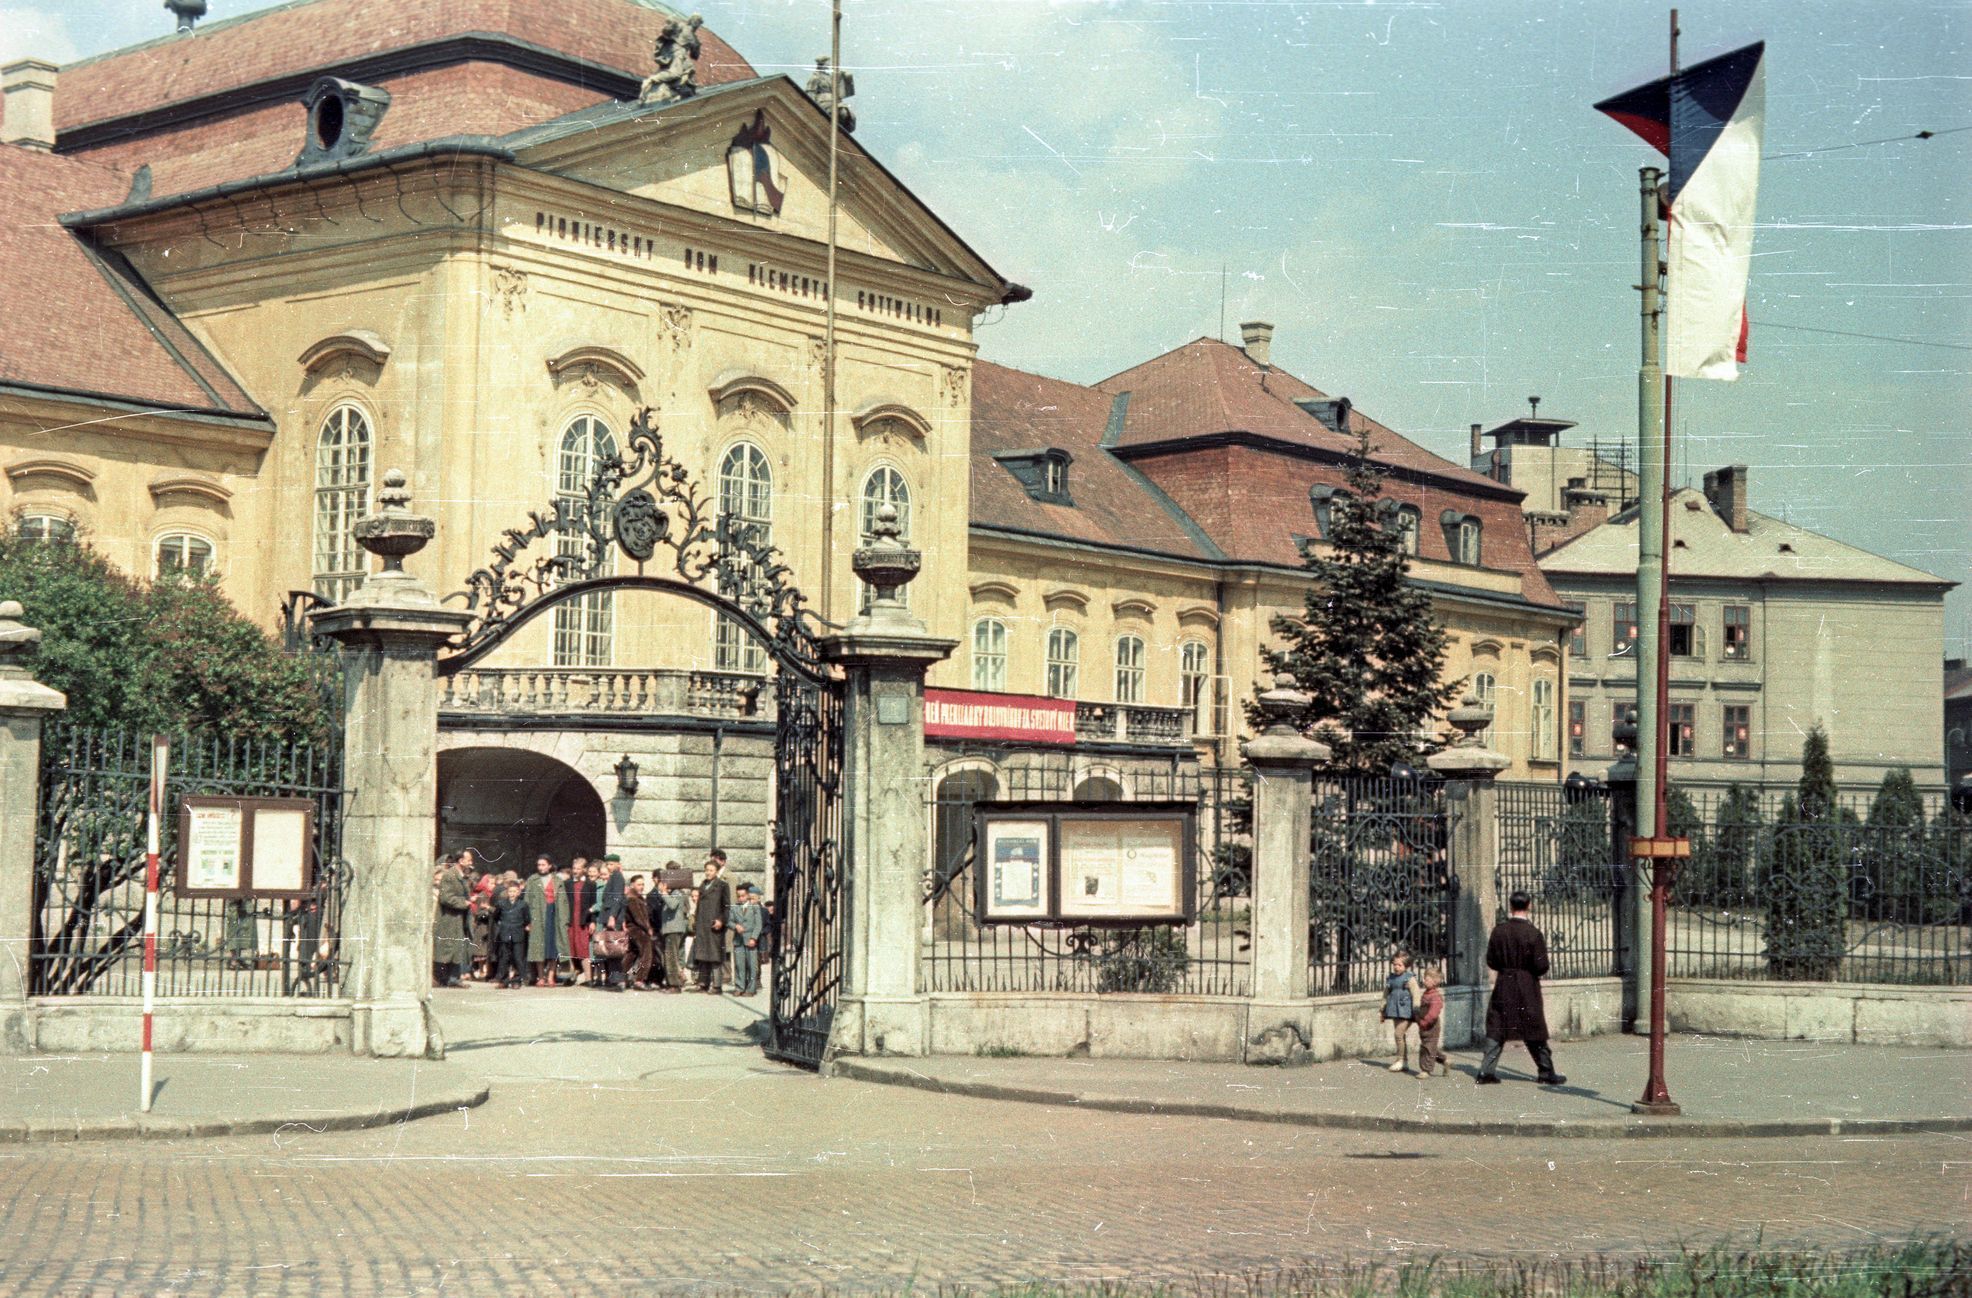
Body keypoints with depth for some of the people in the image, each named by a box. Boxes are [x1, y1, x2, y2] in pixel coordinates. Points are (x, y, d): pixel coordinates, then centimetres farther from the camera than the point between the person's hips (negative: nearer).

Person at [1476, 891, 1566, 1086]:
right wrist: (1529, 968, 8)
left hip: (1503, 988, 3)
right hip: (1528, 989, -3)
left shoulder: (1499, 931, -3)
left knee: (1496, 1029, 8)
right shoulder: (1533, 933, -14)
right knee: (1535, 1032, 8)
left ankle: (1486, 1071, 2)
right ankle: (1546, 1073, 17)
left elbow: (1491, 961, 2)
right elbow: (1541, 966, -13)